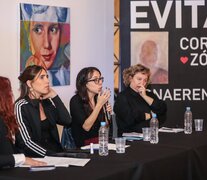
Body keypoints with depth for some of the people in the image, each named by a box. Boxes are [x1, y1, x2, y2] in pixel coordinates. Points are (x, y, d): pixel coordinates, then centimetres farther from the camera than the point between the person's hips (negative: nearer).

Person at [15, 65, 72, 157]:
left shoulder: (47, 102, 12)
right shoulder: (21, 106, -8)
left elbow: (67, 121, 1)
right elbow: (26, 142, -14)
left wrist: (54, 96, -1)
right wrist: (53, 155, -22)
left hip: (56, 151, 7)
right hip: (36, 157, -6)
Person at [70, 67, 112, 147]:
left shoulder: (99, 98, 9)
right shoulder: (76, 101, -8)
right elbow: (86, 127, -20)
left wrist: (107, 114, -2)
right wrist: (99, 104, -20)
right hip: (84, 146, -6)